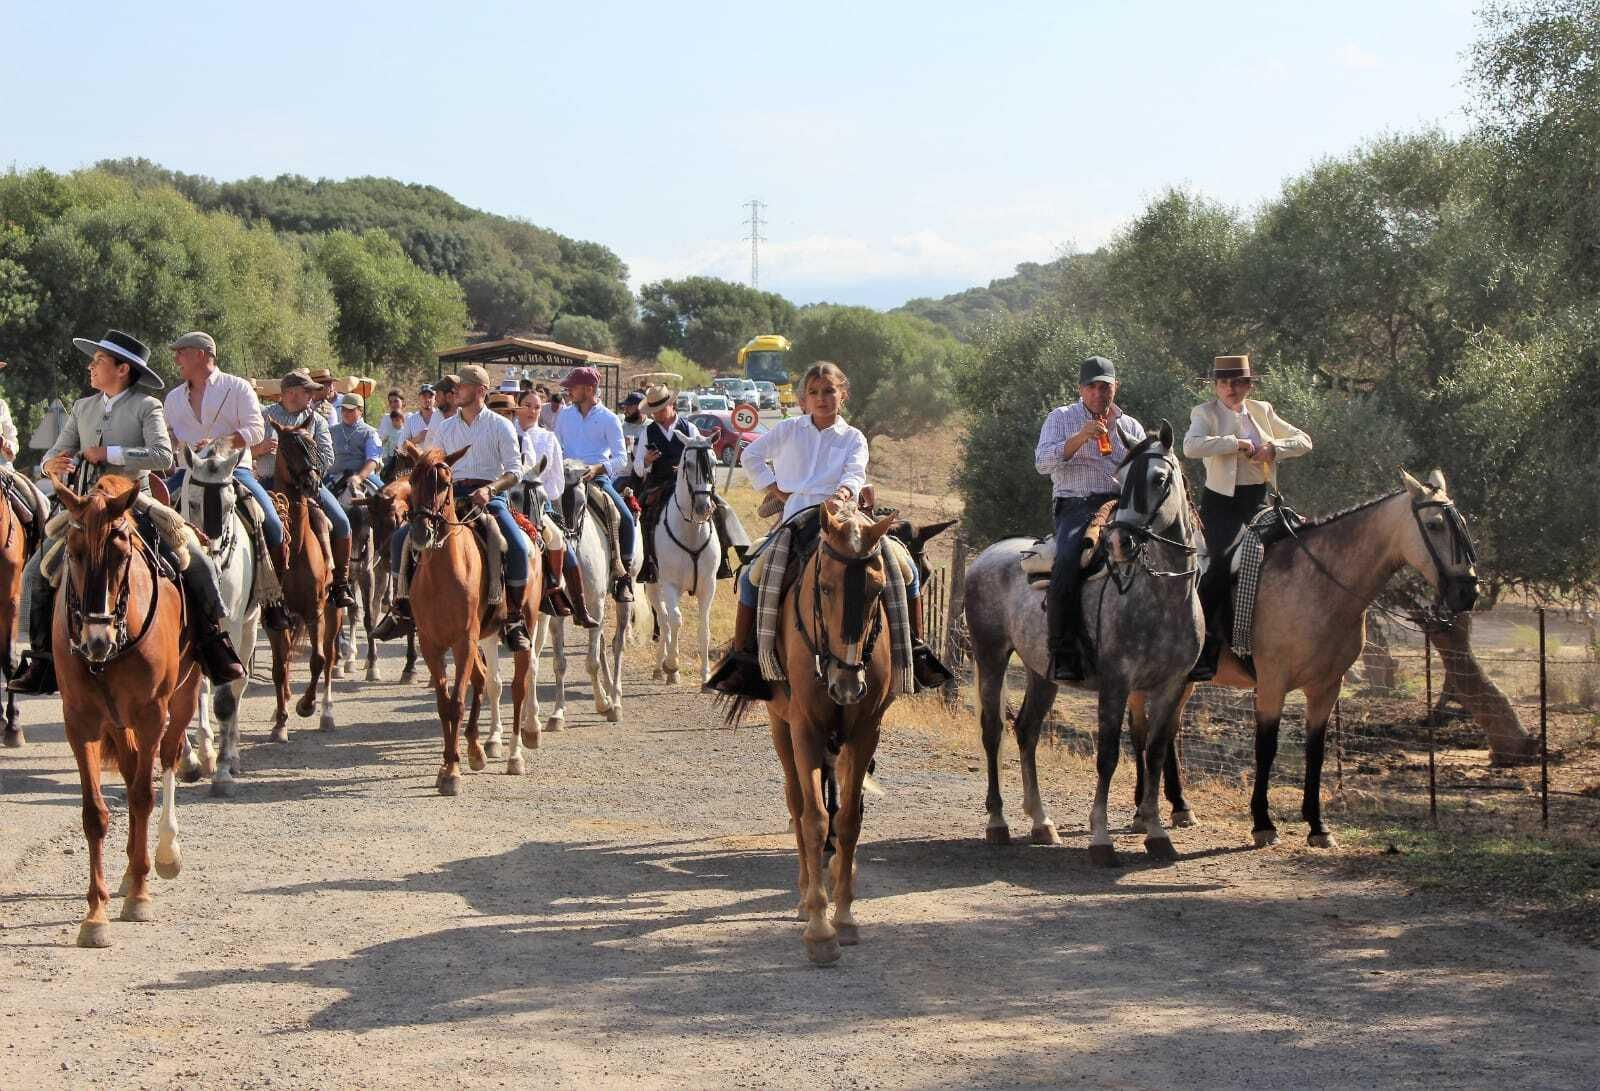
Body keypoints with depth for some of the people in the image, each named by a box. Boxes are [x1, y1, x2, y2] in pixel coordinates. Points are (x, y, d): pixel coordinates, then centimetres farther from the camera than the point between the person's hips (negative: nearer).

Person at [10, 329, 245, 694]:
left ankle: (213, 640, -3)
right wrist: (53, 465, -14)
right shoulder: (83, 408, 12)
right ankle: (42, 657, 5)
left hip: (136, 503, -4)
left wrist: (109, 453, -20)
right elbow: (56, 454, 11)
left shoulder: (146, 406, -4)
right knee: (40, 569, -5)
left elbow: (163, 457, -18)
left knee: (197, 563, -17)